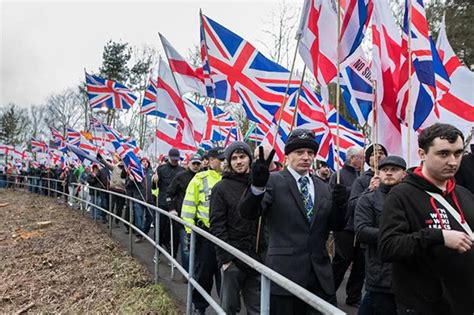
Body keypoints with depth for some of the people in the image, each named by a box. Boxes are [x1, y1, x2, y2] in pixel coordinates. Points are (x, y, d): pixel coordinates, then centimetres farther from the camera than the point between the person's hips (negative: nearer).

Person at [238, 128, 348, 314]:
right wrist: (257, 185, -37)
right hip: (285, 272, -4)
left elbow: (336, 226, 12)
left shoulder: (323, 187, 11)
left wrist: (339, 205, -8)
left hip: (320, 272, 5)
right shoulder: (273, 181, -5)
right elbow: (248, 213, -18)